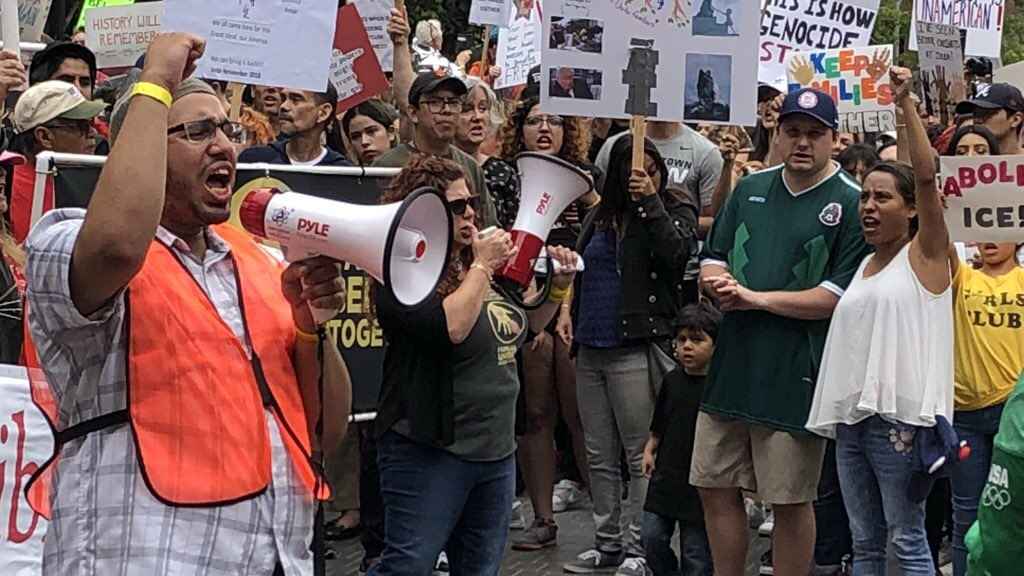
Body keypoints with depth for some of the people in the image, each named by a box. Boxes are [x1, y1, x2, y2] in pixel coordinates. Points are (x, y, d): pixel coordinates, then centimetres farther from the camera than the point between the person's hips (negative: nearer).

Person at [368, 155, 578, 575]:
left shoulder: (480, 261, 11)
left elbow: (527, 324, 24)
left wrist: (559, 286, 7)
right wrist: (482, 266, -17)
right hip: (430, 451, -8)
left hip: (496, 449, 8)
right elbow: (450, 328, -29)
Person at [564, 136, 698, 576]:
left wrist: (650, 201, -24)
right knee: (599, 457, 11)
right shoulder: (601, 215, 13)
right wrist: (572, 316, 12)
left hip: (637, 350, -6)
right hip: (590, 350, 6)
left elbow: (678, 253, -21)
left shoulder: (675, 213, 0)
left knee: (641, 455, -3)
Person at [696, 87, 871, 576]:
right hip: (732, 365, 6)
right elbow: (713, 259, 17)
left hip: (798, 374, -6)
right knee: (715, 487, 12)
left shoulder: (850, 203, -8)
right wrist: (719, 284, -8)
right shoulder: (751, 189, 10)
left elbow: (840, 296, -15)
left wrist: (756, 298, -15)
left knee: (791, 500, 4)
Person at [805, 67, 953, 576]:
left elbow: (927, 176, -14)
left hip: (899, 415, -7)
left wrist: (906, 103, -16)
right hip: (851, 415, 7)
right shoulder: (863, 266, 19)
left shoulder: (924, 255, -1)